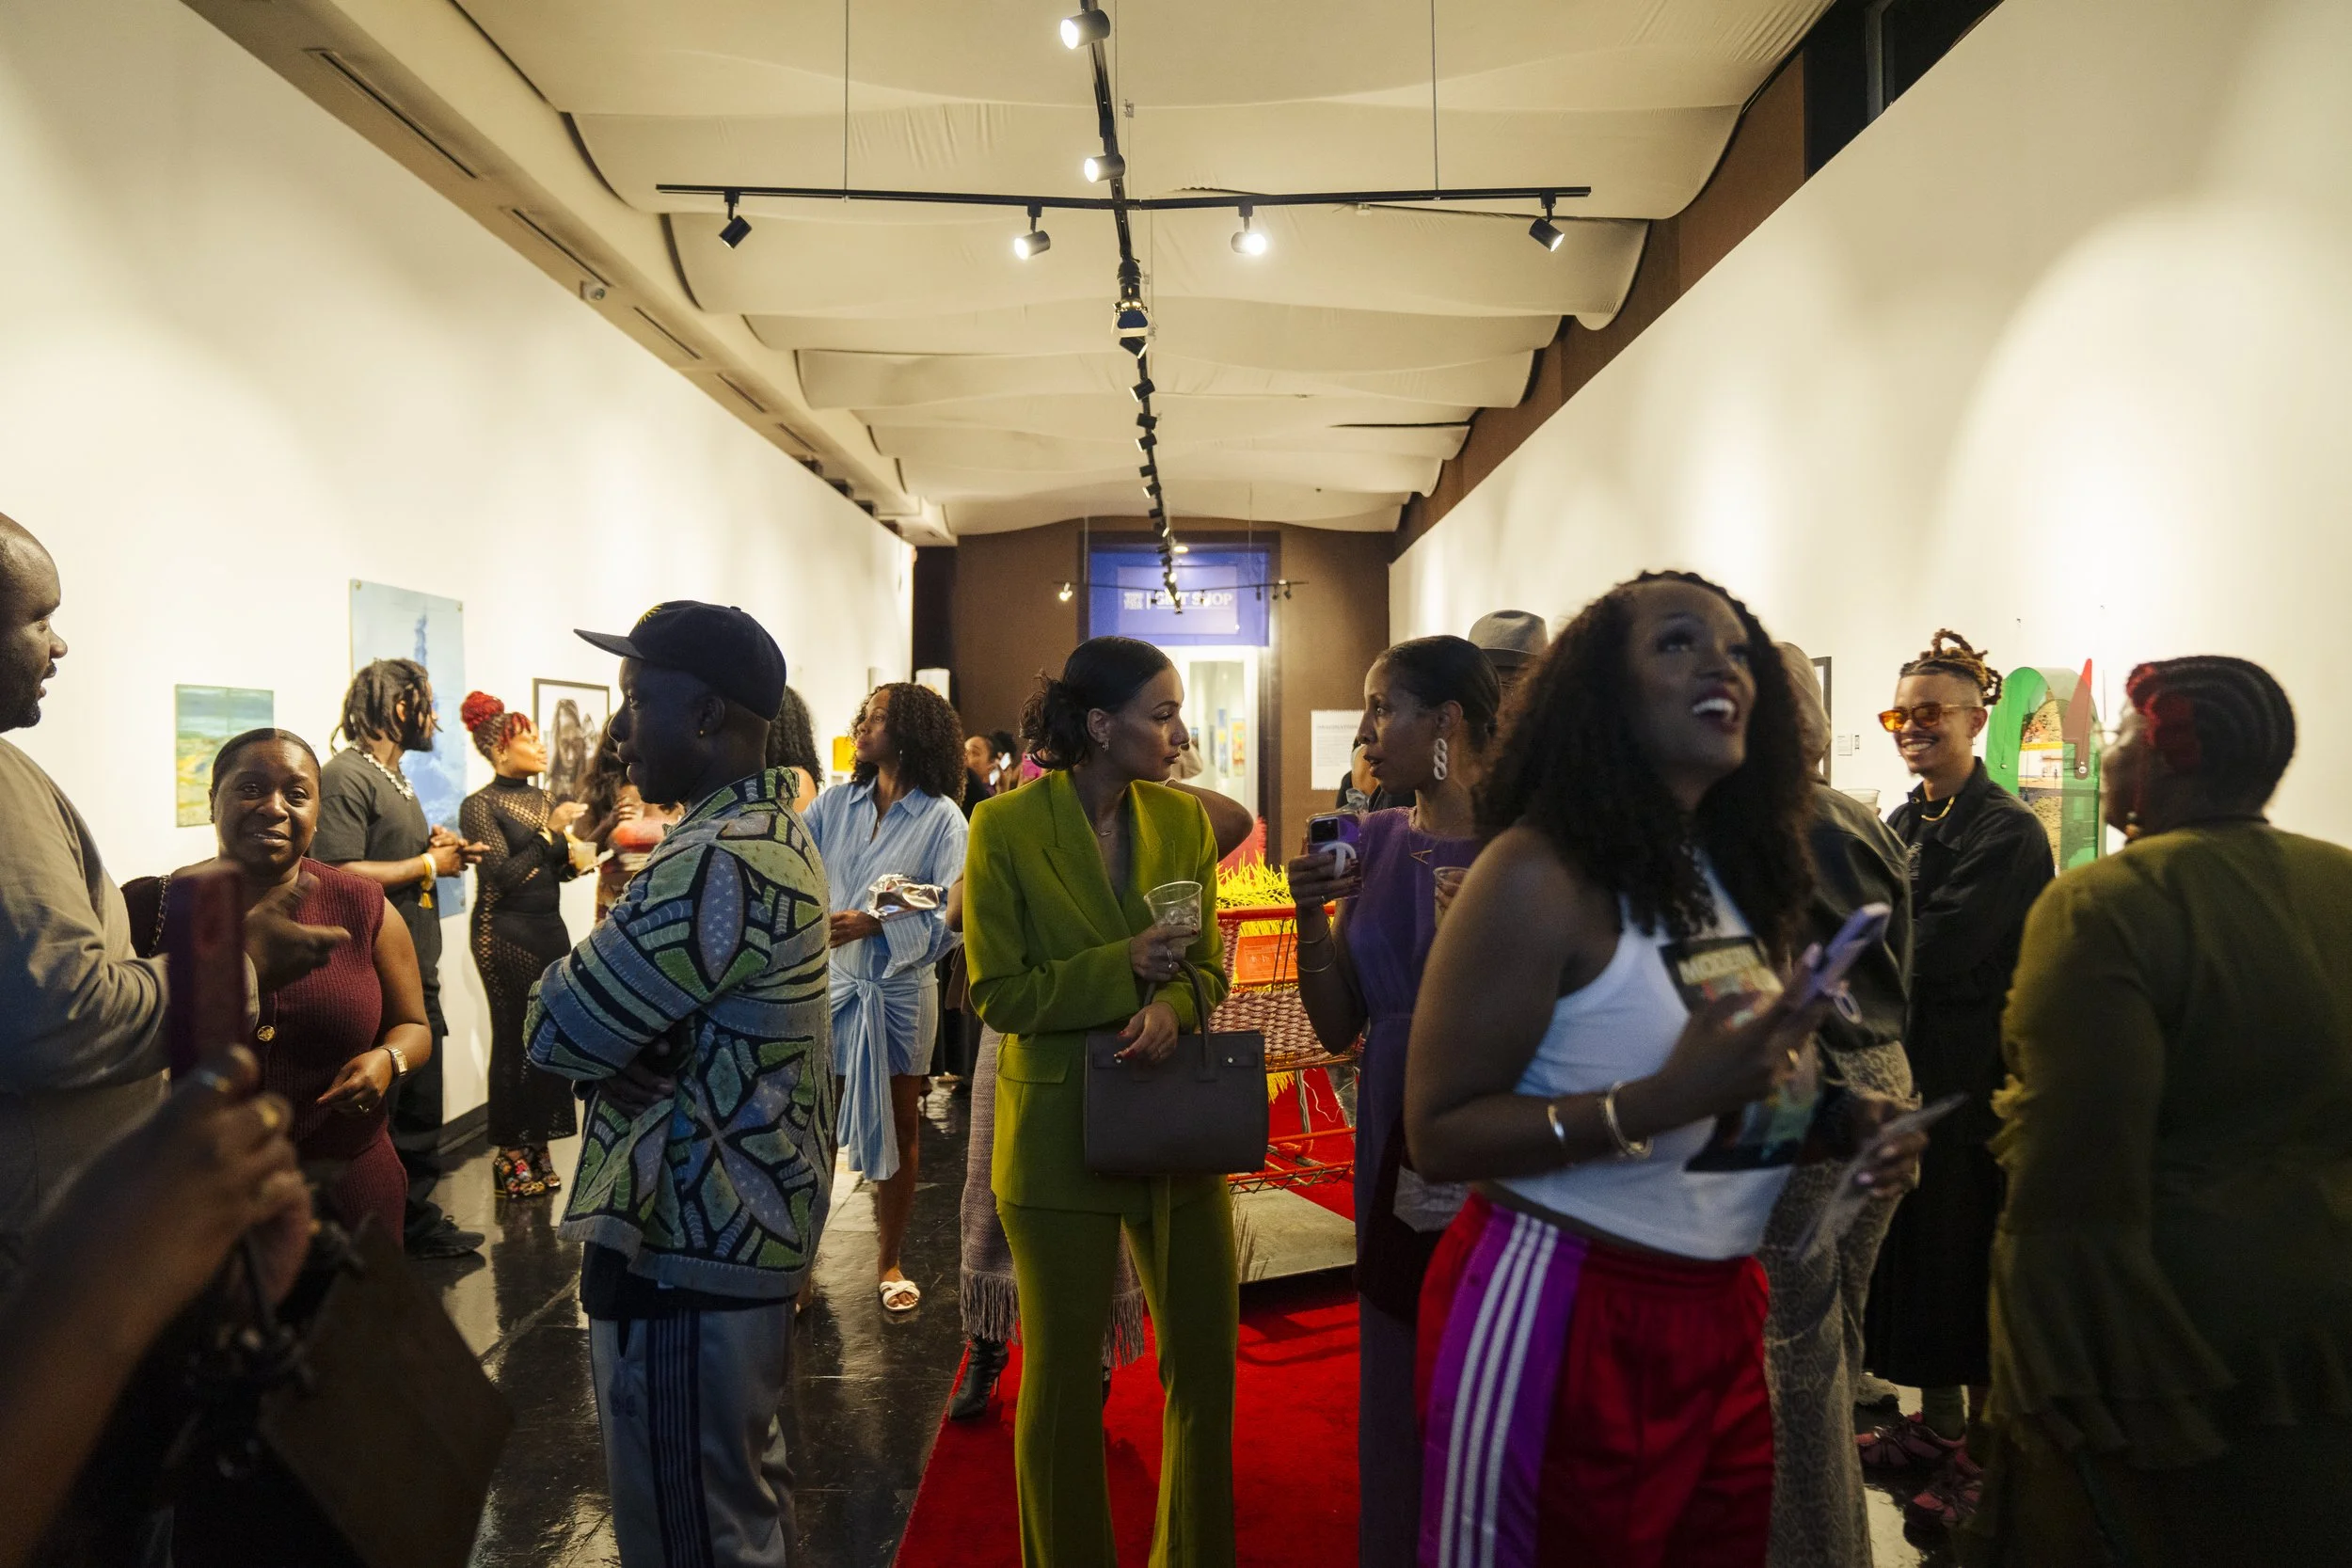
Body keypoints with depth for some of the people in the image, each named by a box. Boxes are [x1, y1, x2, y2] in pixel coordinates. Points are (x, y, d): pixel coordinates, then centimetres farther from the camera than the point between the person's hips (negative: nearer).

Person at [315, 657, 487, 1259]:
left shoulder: (398, 781, 17)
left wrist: (438, 848, 7)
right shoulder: (347, 776, -14)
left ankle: (419, 1222, 31)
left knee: (421, 1113, 18)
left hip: (417, 978, 10)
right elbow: (341, 874, -25)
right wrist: (428, 864, -15)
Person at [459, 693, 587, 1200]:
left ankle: (539, 1145, 17)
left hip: (549, 925, 6)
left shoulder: (543, 798, 12)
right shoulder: (480, 805, -8)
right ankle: (509, 1153, 12)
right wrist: (549, 832, -19)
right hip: (506, 933, -6)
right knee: (513, 1038, 0)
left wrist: (573, 863, -4)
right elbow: (503, 875, -15)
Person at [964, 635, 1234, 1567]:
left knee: (1208, 1358, 13)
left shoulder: (1183, 820, 0)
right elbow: (998, 994, -10)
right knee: (1062, 1376, 12)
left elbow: (1207, 966, 6)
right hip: (1059, 1131, -4)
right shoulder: (1005, 827, -12)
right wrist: (1125, 967, -22)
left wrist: (1170, 1005, -17)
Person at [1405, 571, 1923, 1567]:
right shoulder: (1541, 874, -17)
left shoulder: (1738, 874, 6)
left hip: (1722, 1309, 8)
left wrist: (1835, 1118, -1)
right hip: (1562, 1315, -7)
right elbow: (1439, 1134, -19)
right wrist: (1661, 1102, -29)